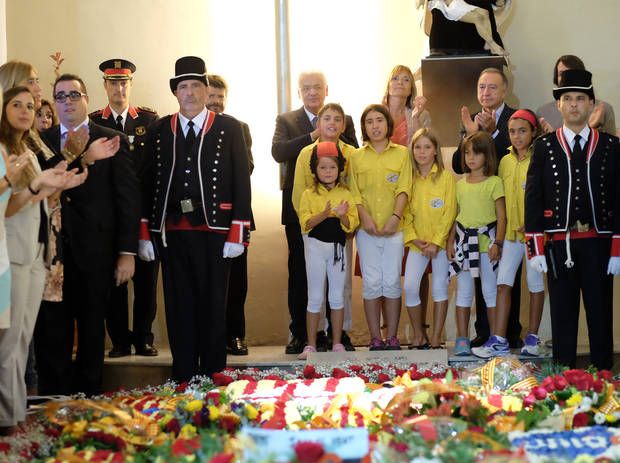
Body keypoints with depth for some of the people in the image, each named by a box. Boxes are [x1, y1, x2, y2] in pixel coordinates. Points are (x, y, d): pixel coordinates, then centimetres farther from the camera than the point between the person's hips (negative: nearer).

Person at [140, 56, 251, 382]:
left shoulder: (229, 129, 3)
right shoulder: (159, 131, 9)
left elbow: (241, 182, 0)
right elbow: (148, 184, 9)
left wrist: (237, 233, -8)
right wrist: (145, 234, 2)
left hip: (213, 230, -2)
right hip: (172, 230, 2)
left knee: (213, 303, 4)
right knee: (178, 304, 6)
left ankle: (213, 372, 16)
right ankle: (183, 375, 15)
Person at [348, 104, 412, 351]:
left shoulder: (402, 153, 7)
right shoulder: (357, 156, 9)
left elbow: (404, 189, -1)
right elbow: (354, 192, 4)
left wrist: (395, 217, -14)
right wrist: (365, 217, -11)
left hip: (394, 228, -1)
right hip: (366, 229, 1)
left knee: (392, 282, -1)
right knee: (372, 282, -1)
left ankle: (392, 337, 6)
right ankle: (375, 337, 5)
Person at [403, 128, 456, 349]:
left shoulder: (446, 177, -2)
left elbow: (449, 212, -6)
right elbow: (406, 213, 6)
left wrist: (436, 242, -13)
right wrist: (414, 239, -8)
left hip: (440, 241, -2)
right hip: (417, 243, 2)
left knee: (439, 286, 0)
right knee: (409, 286, -11)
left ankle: (436, 339, 7)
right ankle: (418, 337, 4)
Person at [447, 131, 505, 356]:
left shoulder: (494, 183, -2)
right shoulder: (461, 184, 13)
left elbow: (501, 217, -5)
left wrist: (497, 243, -13)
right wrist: (450, 240, 9)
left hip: (486, 242, -4)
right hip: (464, 241, 4)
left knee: (490, 290, 1)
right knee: (463, 290, 6)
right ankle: (462, 339, 10)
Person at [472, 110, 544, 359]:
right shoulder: (505, 161, 10)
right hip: (511, 230, 5)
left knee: (535, 282, 5)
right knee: (503, 282, -2)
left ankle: (533, 337, 16)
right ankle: (499, 341, -2)